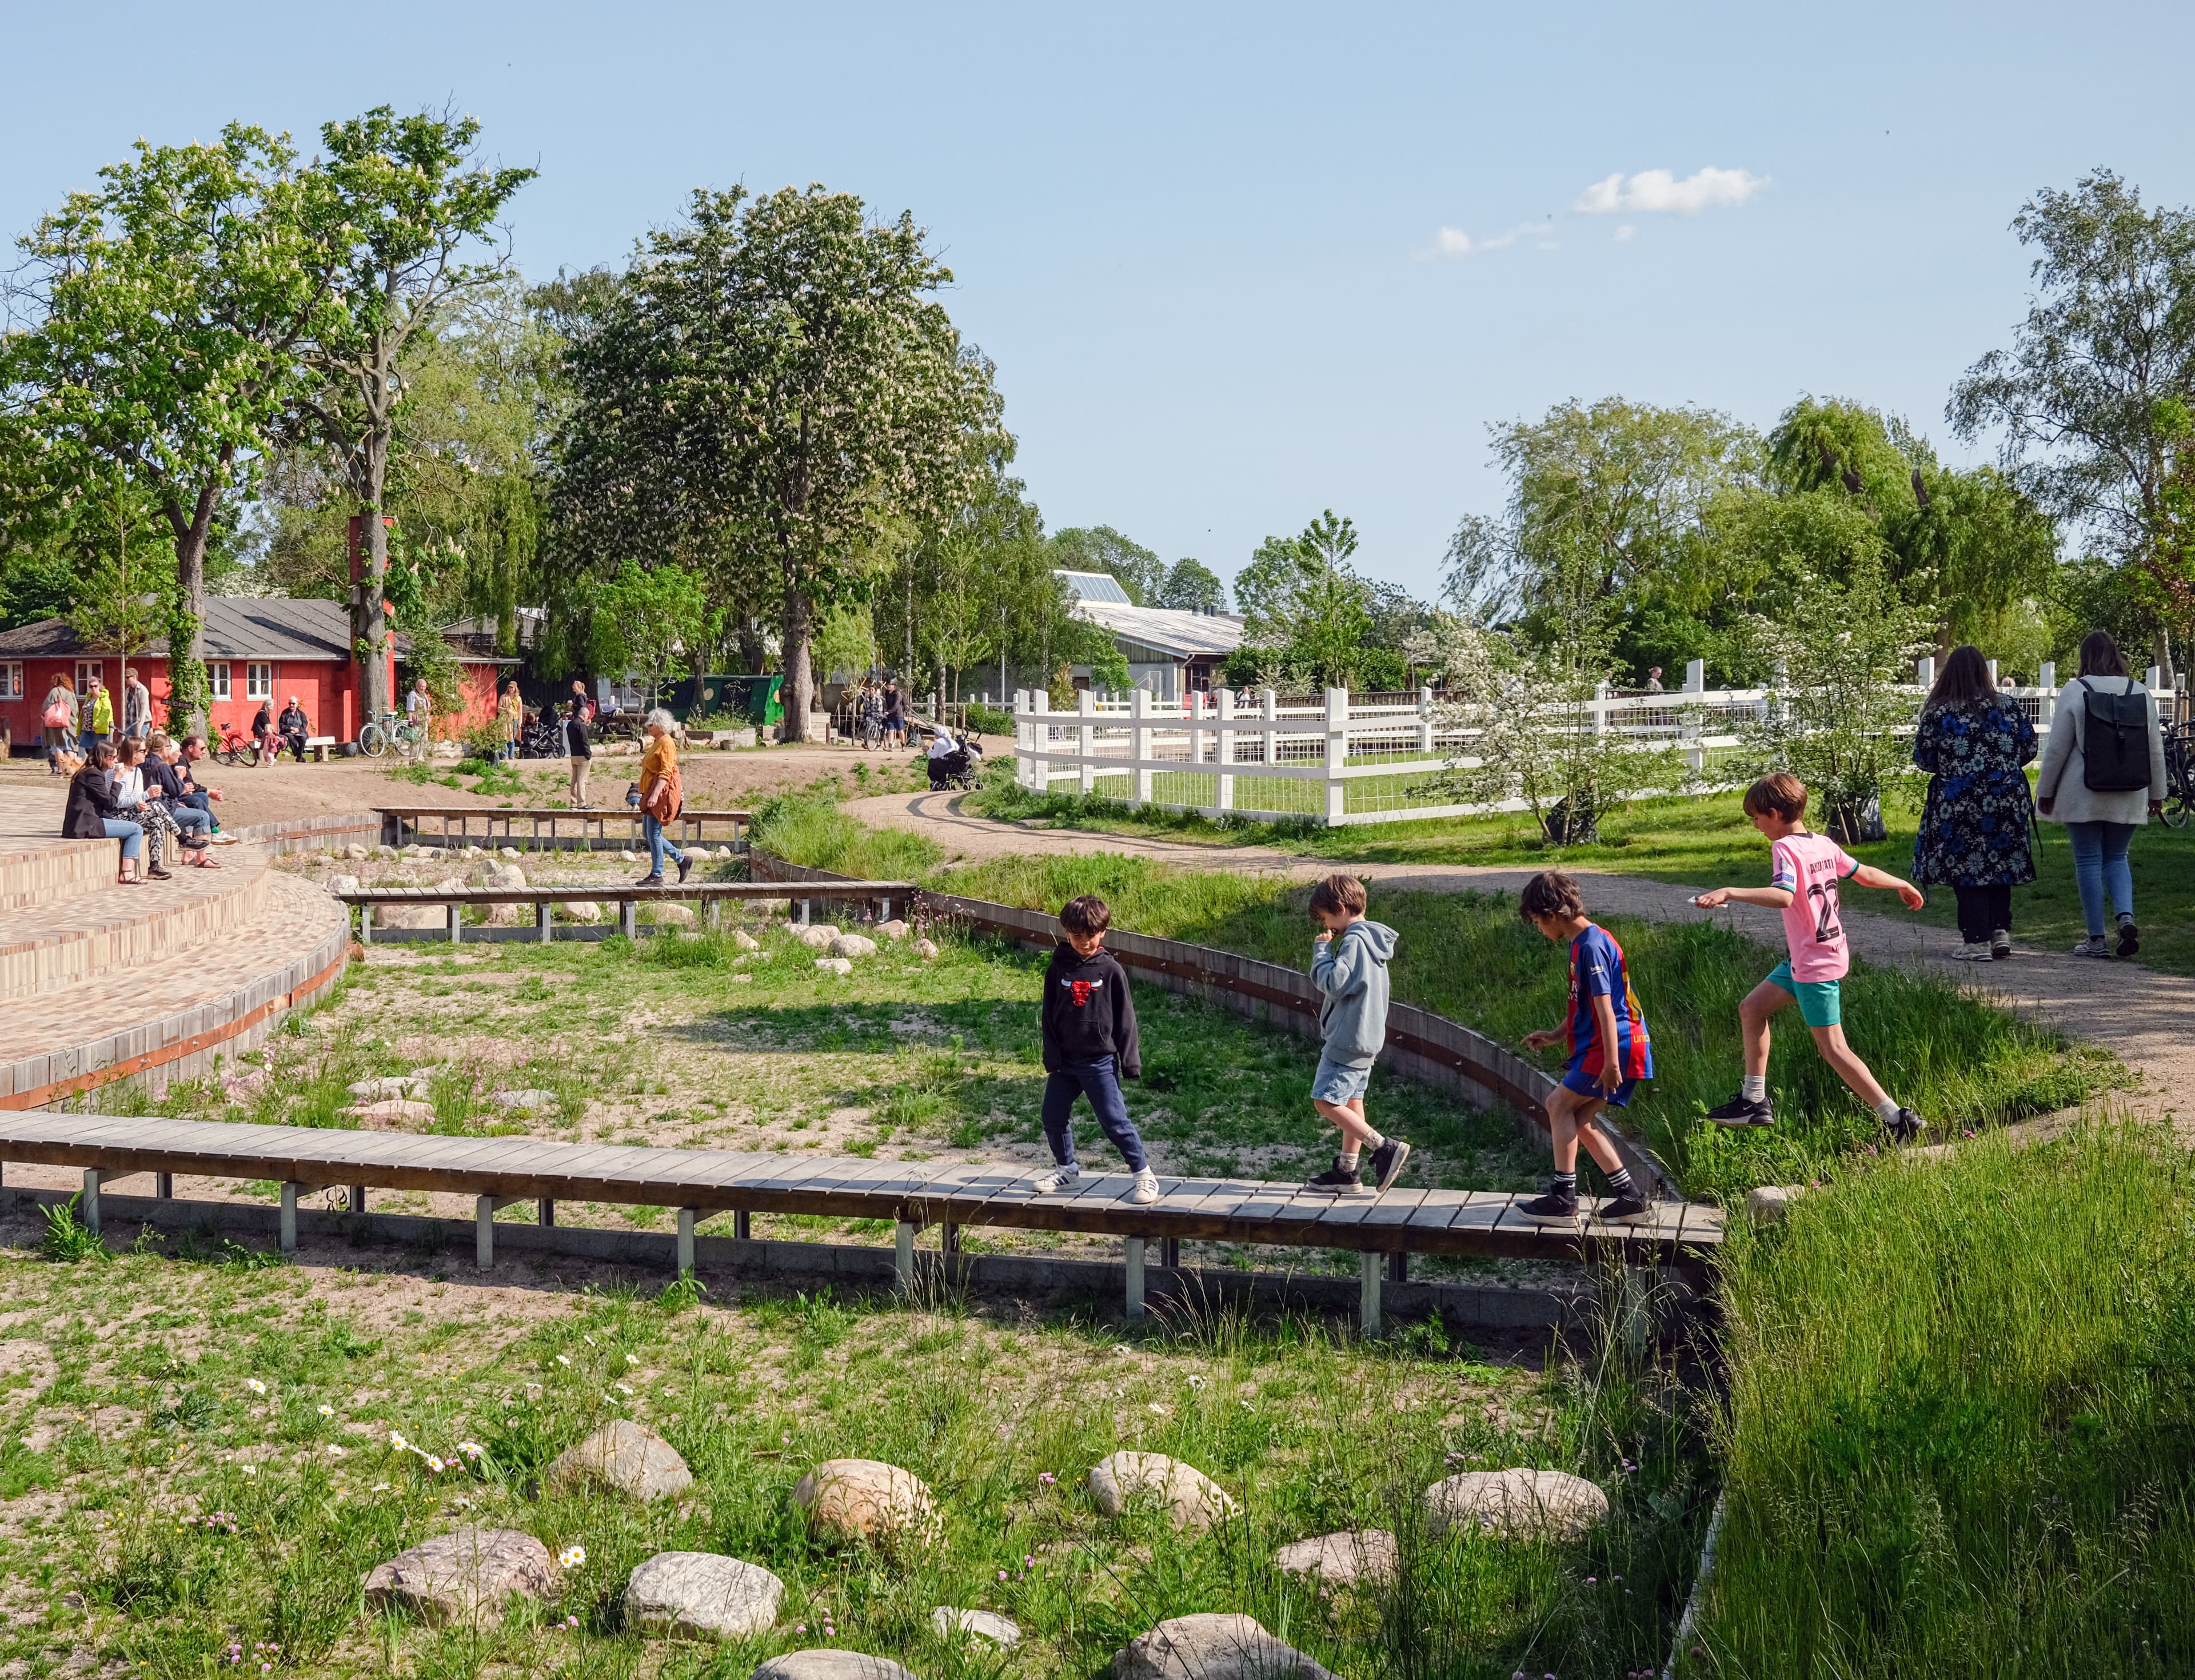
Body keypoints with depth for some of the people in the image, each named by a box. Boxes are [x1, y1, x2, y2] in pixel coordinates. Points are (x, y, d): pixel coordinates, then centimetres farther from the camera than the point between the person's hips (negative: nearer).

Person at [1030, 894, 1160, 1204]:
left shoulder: (1111, 970, -6)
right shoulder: (1058, 968, 0)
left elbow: (1125, 1018, -2)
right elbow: (1048, 1016, 4)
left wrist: (1129, 1060, -4)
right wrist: (1052, 1058, -2)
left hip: (1099, 1061, -4)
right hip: (1065, 1061, 4)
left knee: (1114, 1120, -6)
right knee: (1054, 1117, 11)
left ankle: (1144, 1174, 5)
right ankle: (1065, 1168, 32)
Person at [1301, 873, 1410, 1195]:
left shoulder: (1354, 941, -18)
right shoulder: (1371, 939, 13)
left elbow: (1333, 983, -24)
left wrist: (1321, 950, -13)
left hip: (1348, 1038, -11)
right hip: (1366, 1037, 11)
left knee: (1326, 1102, -9)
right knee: (1351, 1103, 13)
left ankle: (1385, 1148, -14)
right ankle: (1346, 1173, 17)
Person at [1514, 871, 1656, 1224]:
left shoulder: (1590, 946, -17)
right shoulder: (1584, 942, 15)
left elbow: (1604, 1007, -22)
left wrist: (1611, 1063, -24)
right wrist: (1556, 1035, 24)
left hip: (1616, 1046, -10)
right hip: (1610, 1047, 10)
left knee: (1560, 1105, -7)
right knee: (1580, 1118, 9)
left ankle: (1563, 1199, -5)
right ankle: (1630, 1198, 12)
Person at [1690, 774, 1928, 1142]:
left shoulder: (1785, 848, -19)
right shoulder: (1824, 844, 5)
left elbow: (1783, 896, -37)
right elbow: (1865, 874, 17)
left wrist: (1730, 893, -43)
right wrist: (1904, 885, 35)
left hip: (1815, 965, -10)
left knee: (1833, 1048, -4)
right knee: (1752, 1008, 16)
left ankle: (1898, 1119, -4)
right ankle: (1755, 1101, 21)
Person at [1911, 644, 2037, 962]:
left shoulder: (1938, 713, -8)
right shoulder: (2009, 706, 0)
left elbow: (1924, 759, -2)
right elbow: (2029, 750, 6)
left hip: (1959, 803, -3)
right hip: (2007, 801, 3)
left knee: (1966, 868, 3)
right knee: (2000, 864, 16)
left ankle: (1976, 942, 1)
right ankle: (2001, 932, 11)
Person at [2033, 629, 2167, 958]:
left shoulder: (2074, 691, -8)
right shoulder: (2141, 693, 4)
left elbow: (2057, 748, -6)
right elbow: (2156, 749, 9)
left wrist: (2045, 790, 3)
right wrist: (2156, 794, 18)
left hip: (2083, 794, -4)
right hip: (2128, 796, 4)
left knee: (2088, 860, 2)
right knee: (2116, 858, 15)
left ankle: (2097, 939, 3)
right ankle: (2126, 916, -8)